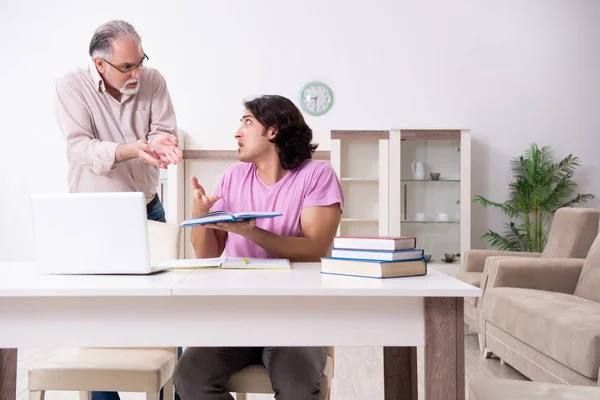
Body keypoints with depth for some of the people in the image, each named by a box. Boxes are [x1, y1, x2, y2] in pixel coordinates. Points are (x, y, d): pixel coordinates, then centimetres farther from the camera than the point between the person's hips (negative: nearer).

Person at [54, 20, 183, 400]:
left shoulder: (153, 81, -4)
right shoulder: (71, 86, -11)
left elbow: (165, 131, -7)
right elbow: (81, 147, -21)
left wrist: (161, 143, -32)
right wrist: (133, 150, -38)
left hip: (149, 211, 3)